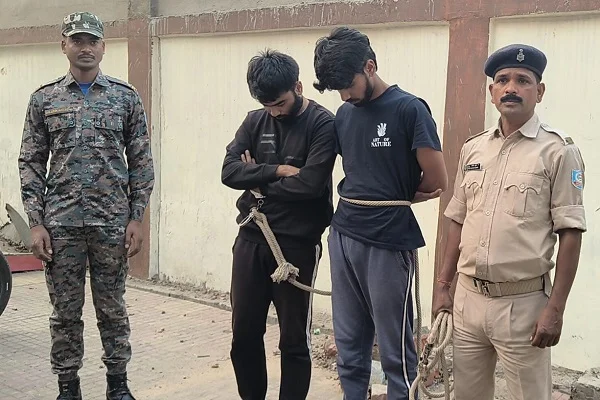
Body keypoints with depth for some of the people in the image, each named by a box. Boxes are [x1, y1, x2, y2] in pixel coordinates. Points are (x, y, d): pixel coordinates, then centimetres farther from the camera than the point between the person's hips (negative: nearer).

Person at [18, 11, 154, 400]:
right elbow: (31, 164, 4)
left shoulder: (126, 97, 3)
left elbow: (141, 162, 3)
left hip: (113, 222, 0)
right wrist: (36, 223, -3)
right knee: (65, 311, 9)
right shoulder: (44, 99, 5)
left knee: (113, 308, 10)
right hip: (61, 223, 1)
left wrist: (137, 218, -3)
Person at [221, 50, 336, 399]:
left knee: (294, 340, 5)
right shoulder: (255, 122, 8)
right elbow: (229, 171, -4)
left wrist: (258, 180, -6)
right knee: (244, 334, 12)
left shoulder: (323, 124, -8)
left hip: (297, 245, -5)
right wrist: (277, 171, -15)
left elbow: (309, 184, -19)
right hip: (251, 239, 5)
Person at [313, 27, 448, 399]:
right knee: (349, 342, 13)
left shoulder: (408, 108, -8)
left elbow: (437, 181, -7)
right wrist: (395, 193, 0)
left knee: (395, 347, 2)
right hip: (343, 235, 6)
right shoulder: (344, 114, 10)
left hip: (388, 241, -6)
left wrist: (396, 198, 8)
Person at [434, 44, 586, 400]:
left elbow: (570, 233, -10)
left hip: (523, 303, -5)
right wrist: (443, 286, 11)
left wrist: (555, 309, -14)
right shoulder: (473, 149, 9)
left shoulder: (558, 150, -7)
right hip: (467, 298, 5)